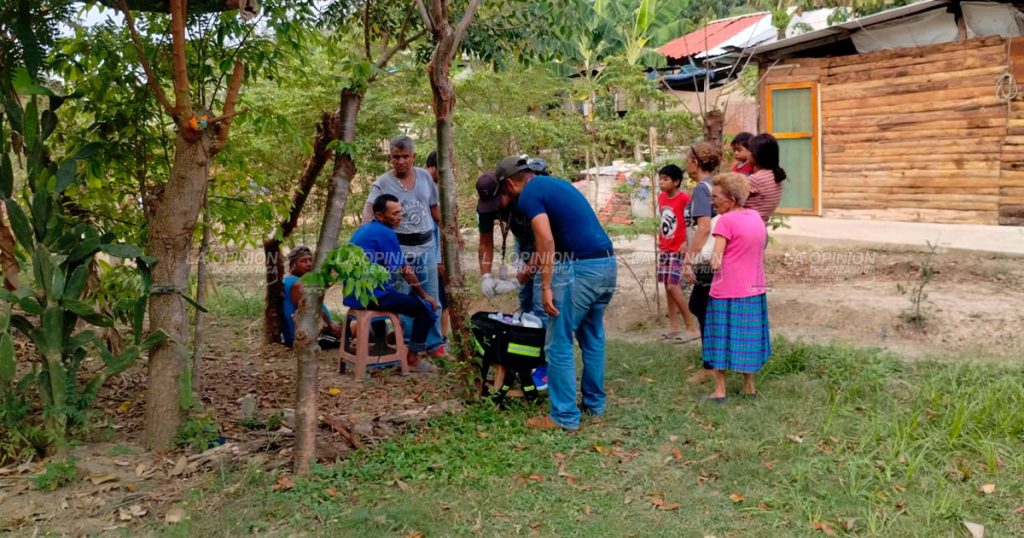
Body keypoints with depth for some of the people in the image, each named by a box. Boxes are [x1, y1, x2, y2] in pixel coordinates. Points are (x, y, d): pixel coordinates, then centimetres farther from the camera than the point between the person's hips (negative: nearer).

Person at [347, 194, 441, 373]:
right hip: (371, 296, -9)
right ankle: (413, 359, 4)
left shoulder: (363, 229, 13)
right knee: (426, 308, 0)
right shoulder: (386, 233, -14)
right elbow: (406, 271, -9)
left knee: (408, 297, 31)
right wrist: (425, 295, 4)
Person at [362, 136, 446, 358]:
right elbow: (369, 209, -18)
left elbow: (435, 208, 15)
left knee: (431, 297, 10)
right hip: (400, 248, -3)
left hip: (427, 246, 4)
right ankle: (408, 345, 17)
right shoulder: (383, 183, -6)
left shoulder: (425, 176, 7)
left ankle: (434, 343, 22)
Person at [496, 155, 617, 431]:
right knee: (593, 338, 21)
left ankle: (564, 416, 7)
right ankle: (594, 403, 31)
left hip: (580, 269, -9)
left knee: (559, 344, 2)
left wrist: (546, 287, -17)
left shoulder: (528, 195, -4)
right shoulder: (556, 183, 23)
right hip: (607, 264, 9)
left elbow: (547, 240, -19)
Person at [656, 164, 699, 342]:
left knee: (673, 286, -12)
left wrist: (687, 242, -22)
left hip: (678, 249, -8)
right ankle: (673, 326, 18)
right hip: (664, 248, 8)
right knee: (667, 286, 10)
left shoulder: (685, 198, -17)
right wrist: (660, 237, 11)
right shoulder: (661, 197, 7)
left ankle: (692, 327, -3)